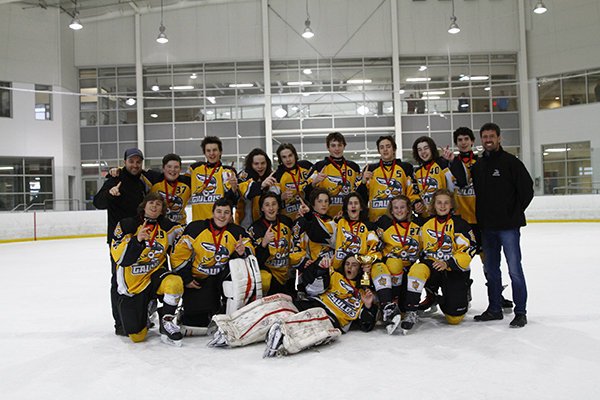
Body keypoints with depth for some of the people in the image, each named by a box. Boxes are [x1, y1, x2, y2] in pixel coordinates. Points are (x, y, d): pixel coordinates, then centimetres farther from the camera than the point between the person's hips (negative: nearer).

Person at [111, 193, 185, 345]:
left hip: (155, 274, 2)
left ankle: (167, 322, -11)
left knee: (175, 283, -36)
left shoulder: (165, 226, 1)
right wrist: (137, 240, -32)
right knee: (137, 336, -6)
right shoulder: (127, 225, -10)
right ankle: (146, 310, 29)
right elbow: (121, 258, -18)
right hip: (132, 283, -2)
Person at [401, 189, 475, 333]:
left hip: (456, 270, -2)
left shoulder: (459, 224, -6)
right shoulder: (426, 224, 6)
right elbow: (420, 246, 20)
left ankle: (462, 296, 31)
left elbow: (469, 249, -11)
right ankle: (411, 312, -28)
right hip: (433, 267, 2)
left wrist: (448, 264, -22)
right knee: (418, 269, -35)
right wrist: (424, 260, 5)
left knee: (454, 318, -4)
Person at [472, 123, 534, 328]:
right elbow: (472, 191, 19)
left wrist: (514, 214, -4)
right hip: (486, 227, 6)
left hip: (508, 226, -6)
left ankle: (520, 312, 7)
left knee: (514, 269, -3)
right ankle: (494, 309, 23)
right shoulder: (477, 166, 13)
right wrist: (481, 217, 8)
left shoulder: (511, 162, -4)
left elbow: (527, 190, -5)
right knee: (491, 269, 12)